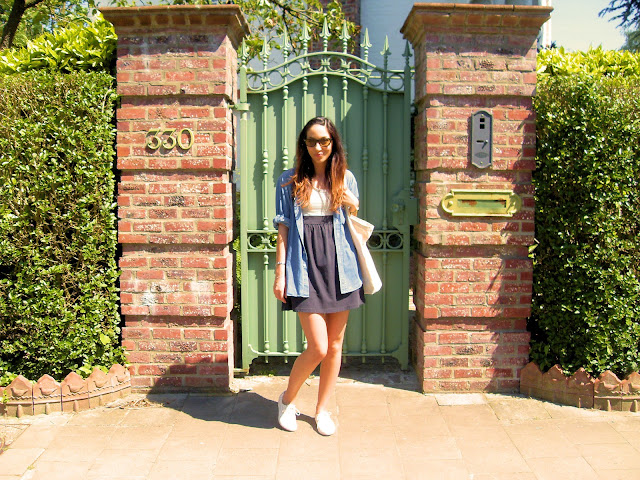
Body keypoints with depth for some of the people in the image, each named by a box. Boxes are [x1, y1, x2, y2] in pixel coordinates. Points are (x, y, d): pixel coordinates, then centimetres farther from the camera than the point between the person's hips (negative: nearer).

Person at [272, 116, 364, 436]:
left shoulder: (344, 178, 11)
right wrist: (280, 273, -2)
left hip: (339, 266, 3)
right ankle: (287, 399, 20)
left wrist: (353, 206, -4)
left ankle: (322, 409, 27)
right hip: (305, 268, -3)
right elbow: (283, 229, 3)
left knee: (335, 346, 9)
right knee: (318, 348, -6)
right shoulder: (290, 181, 4)